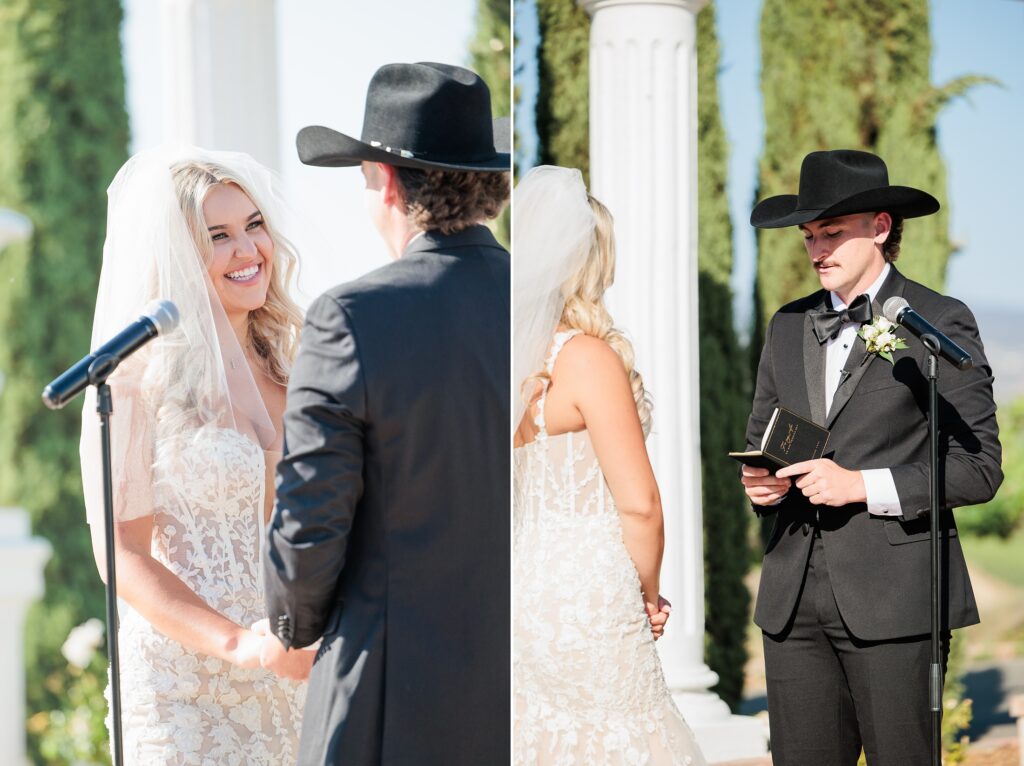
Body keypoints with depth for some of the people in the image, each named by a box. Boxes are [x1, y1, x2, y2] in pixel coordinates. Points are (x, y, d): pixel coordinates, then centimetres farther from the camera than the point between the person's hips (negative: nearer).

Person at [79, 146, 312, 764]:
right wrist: (238, 644, -21)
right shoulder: (139, 377, -8)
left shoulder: (284, 363, 8)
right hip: (183, 685, -5)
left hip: (293, 673, 5)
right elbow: (123, 554, -11)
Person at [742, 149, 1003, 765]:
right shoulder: (789, 326, 15)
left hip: (894, 599, -5)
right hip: (795, 598, 5)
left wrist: (862, 485, -15)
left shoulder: (940, 323, -1)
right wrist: (760, 482, 0)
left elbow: (979, 468, -5)